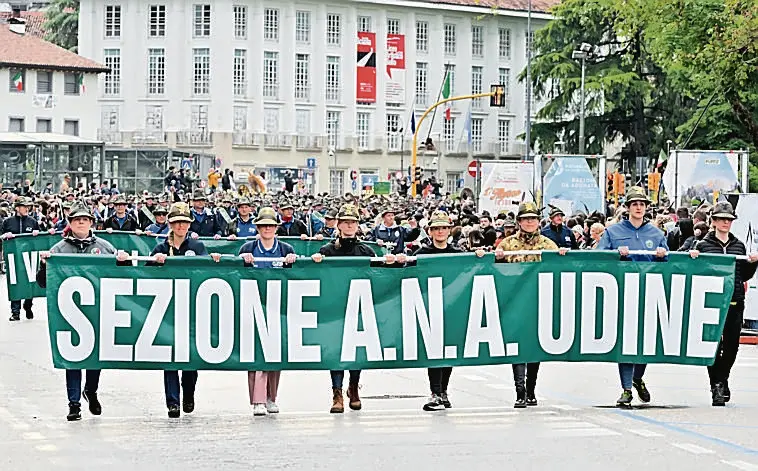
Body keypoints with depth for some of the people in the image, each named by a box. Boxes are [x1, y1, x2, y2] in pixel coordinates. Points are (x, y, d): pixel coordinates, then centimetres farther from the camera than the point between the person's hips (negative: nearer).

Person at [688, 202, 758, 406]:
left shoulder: (739, 246, 13)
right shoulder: (703, 245, 3)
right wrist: (692, 259, -13)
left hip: (735, 302, 3)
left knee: (732, 343, 6)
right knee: (713, 344, -5)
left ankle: (722, 379, 26)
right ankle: (717, 385, 2)